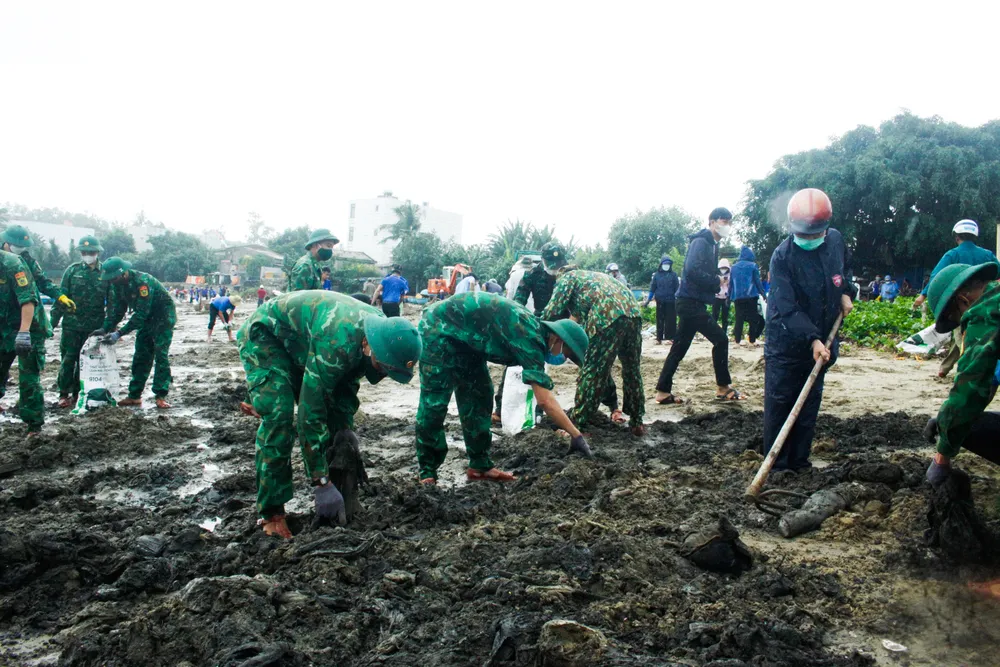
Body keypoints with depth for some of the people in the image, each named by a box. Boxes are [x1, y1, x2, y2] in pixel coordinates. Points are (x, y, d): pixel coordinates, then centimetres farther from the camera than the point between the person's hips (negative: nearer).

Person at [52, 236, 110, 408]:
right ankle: (64, 394, 11)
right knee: (68, 358, 1)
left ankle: (78, 393, 17)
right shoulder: (72, 270, 3)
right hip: (72, 324, 0)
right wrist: (54, 320, 1)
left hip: (94, 326, 0)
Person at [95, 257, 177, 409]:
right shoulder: (118, 284, -5)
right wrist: (105, 329, -15)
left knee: (161, 355, -13)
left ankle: (161, 396, -11)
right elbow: (116, 310, 0)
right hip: (146, 320, 8)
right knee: (140, 357, 6)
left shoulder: (142, 281, -31)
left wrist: (119, 333, -34)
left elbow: (141, 314, -33)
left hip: (163, 318, -8)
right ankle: (134, 396, 10)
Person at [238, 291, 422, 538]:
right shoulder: (336, 344, -42)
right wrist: (321, 484, -35)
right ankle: (271, 513, -14)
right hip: (264, 335, -7)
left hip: (299, 344, 8)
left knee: (334, 418, 1)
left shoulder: (383, 330, -17)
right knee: (278, 416, -24)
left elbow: (348, 383, 0)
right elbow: (310, 415, -39)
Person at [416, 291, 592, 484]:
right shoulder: (531, 339, -25)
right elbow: (545, 400, -29)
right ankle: (427, 472, 2)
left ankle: (480, 465, 13)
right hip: (439, 328, -10)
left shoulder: (534, 329, 4)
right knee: (434, 402, -9)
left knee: (478, 394, 7)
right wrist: (576, 436, -22)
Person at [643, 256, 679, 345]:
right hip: (660, 301, 2)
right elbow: (652, 288, 8)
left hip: (671, 301, -1)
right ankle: (659, 338, 10)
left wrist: (677, 297, -7)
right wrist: (648, 300, 7)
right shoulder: (656, 275, 6)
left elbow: (677, 288, 2)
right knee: (660, 320, 5)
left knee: (670, 320, -1)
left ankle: (670, 338, 3)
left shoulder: (673, 275, 3)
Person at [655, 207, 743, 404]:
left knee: (679, 348, 10)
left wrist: (717, 285, -2)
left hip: (692, 303, 10)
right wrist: (717, 281, -18)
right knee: (720, 339, -4)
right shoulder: (701, 242, -13)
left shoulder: (711, 245, 18)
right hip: (691, 302, -10)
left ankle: (663, 391, 14)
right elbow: (692, 270, -26)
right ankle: (723, 388, 7)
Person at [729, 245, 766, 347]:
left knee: (739, 318, 7)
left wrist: (729, 296, 14)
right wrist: (763, 294, 1)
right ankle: (752, 340, 2)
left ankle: (738, 339, 3)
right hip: (751, 296, -3)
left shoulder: (734, 267, 10)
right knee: (753, 318, 4)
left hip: (737, 296, 3)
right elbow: (757, 281, -3)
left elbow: (730, 283, 11)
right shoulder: (752, 265, -1)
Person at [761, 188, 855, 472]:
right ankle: (776, 464, 8)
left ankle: (799, 460, 22)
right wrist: (812, 340, -32)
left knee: (810, 402, 11)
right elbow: (788, 309, -23)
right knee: (779, 403, -2)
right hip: (786, 344, -5)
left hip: (821, 342, 5)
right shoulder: (782, 256, -19)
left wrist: (846, 292, 6)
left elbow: (846, 266, 24)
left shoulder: (836, 241, -2)